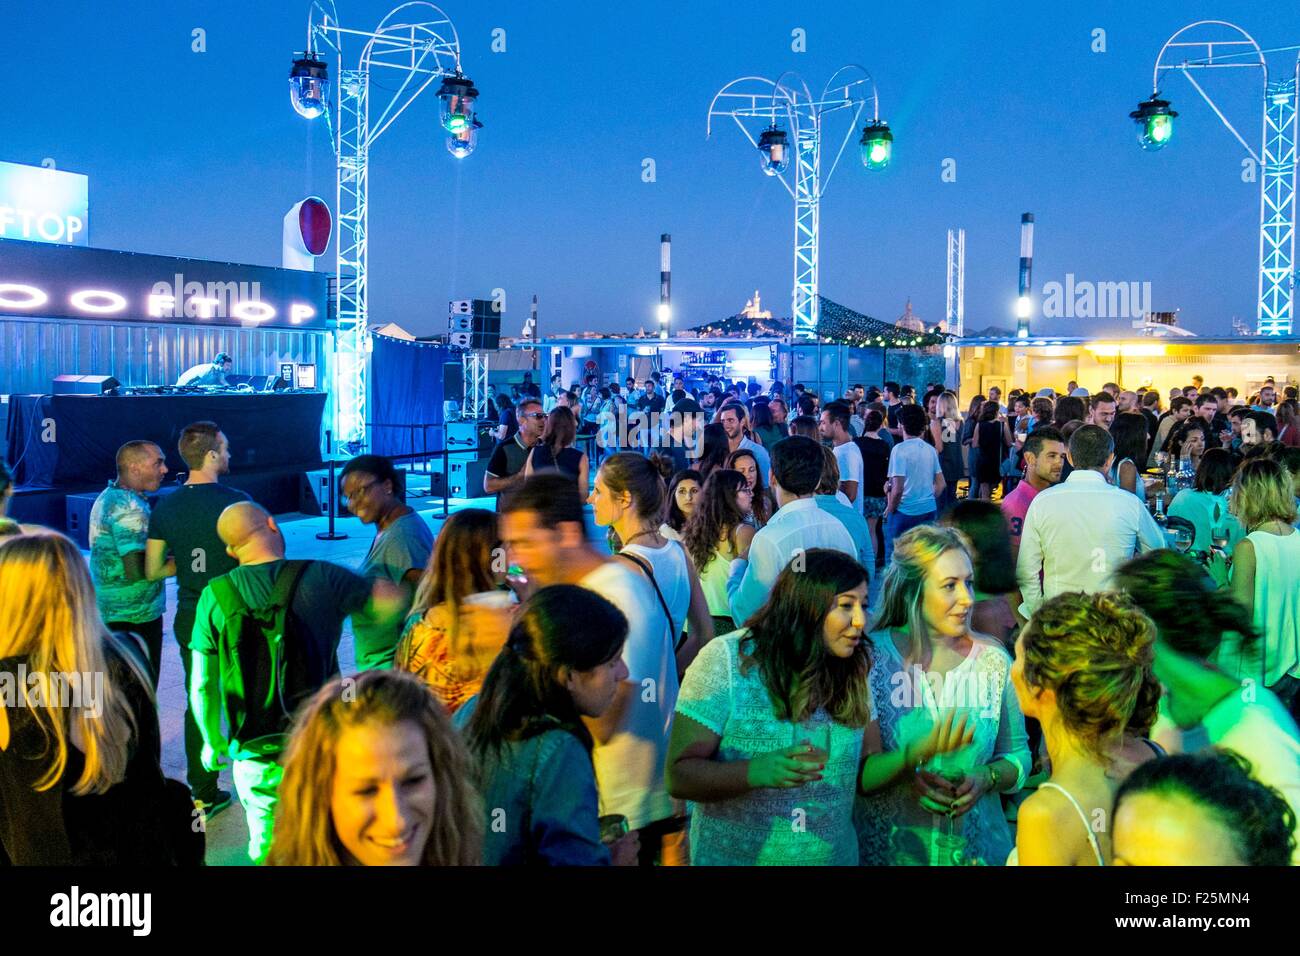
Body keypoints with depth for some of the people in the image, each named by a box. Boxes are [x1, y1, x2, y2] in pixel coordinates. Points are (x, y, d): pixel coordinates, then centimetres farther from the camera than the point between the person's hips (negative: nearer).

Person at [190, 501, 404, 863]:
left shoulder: (215, 596, -4)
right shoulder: (322, 578, -11)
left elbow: (201, 687, -1)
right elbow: (393, 603, -3)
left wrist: (213, 742, 15)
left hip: (253, 755, 2)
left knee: (265, 846, 21)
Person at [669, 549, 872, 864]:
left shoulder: (854, 672, -4)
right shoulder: (726, 661, -18)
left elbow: (864, 767, 4)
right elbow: (680, 775, -19)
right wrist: (755, 772, -34)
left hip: (836, 856, 4)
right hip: (736, 856, -4)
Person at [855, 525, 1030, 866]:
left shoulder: (994, 661, -4)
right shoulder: (870, 658, -11)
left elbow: (1018, 756, 4)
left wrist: (986, 778, -15)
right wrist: (910, 770, -28)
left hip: (978, 847, 2)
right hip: (888, 848, -2)